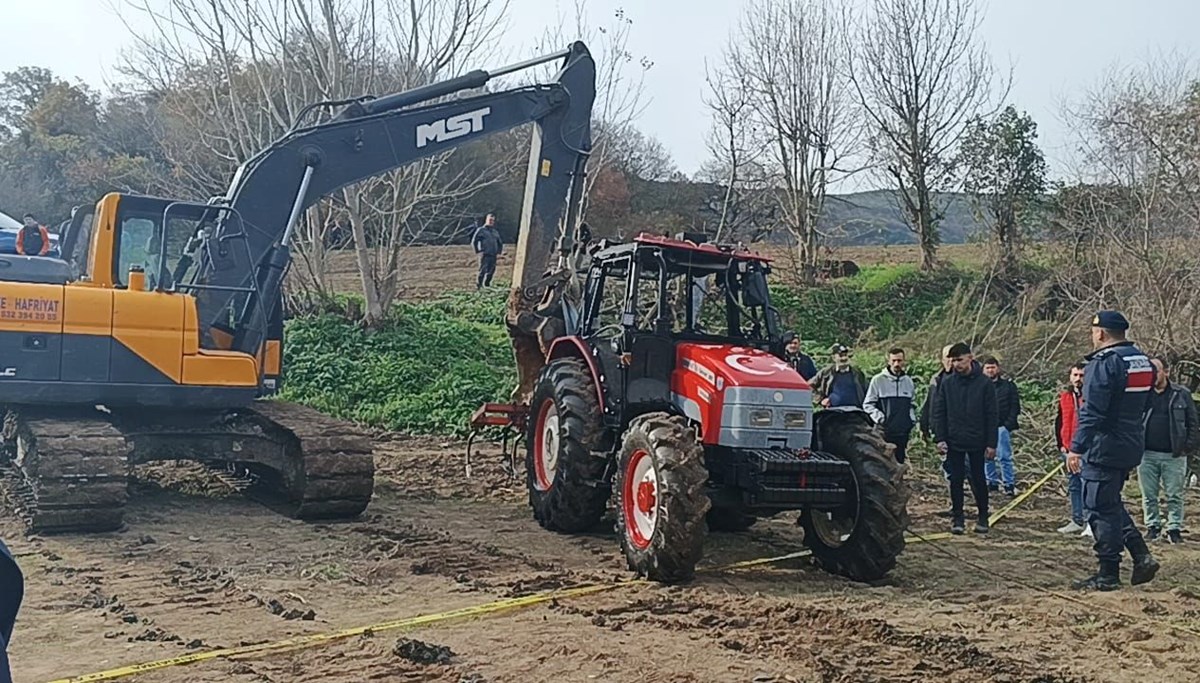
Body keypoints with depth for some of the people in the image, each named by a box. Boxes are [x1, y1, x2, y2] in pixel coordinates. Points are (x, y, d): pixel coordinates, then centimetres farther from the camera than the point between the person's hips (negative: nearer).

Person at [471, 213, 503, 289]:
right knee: (482, 271, -12)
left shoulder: (495, 232, 18)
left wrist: (499, 251, 15)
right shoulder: (481, 230, 2)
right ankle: (478, 286, -8)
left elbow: (500, 242, 29)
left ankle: (487, 285, 19)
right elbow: (474, 242, 0)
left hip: (493, 255, 6)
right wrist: (478, 251, -7)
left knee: (491, 271, 6)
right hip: (484, 255, -6)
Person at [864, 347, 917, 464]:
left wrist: (913, 420, 6)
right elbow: (868, 404, -3)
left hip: (903, 432, 4)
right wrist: (880, 418, -13)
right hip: (884, 432, -4)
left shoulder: (908, 381, 10)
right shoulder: (878, 380, -4)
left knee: (900, 462, 8)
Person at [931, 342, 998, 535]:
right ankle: (957, 518, 14)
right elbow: (939, 412, 4)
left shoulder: (984, 383, -4)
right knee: (956, 481, 5)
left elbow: (992, 416, -3)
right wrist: (940, 438, -4)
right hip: (954, 442, 2)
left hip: (977, 442, -2)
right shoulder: (947, 383, 2)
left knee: (978, 480, 6)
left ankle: (983, 517, 20)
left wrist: (991, 443, -6)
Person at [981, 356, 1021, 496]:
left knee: (1004, 457, -3)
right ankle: (992, 482, 18)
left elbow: (1015, 406, 0)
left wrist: (1008, 424, -9)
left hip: (1002, 427, -3)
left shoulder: (1008, 385, 2)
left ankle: (1009, 484, 3)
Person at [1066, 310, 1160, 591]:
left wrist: (1076, 447, -21)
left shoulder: (1104, 363, -16)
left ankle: (1108, 575, 3)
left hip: (1104, 448, -9)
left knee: (1101, 509, -1)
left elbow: (1092, 412, -22)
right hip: (1132, 446, 9)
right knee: (1111, 503, 21)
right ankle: (1142, 555, 13)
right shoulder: (1143, 361, 11)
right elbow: (1143, 403, 18)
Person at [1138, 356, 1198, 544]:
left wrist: (1188, 446, -5)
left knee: (1174, 495, 4)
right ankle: (1152, 527, 18)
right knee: (1149, 495, 7)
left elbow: (1192, 422, 5)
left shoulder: (1182, 394, 3)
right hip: (1147, 454, 1)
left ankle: (1174, 528, 12)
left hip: (1174, 455, -1)